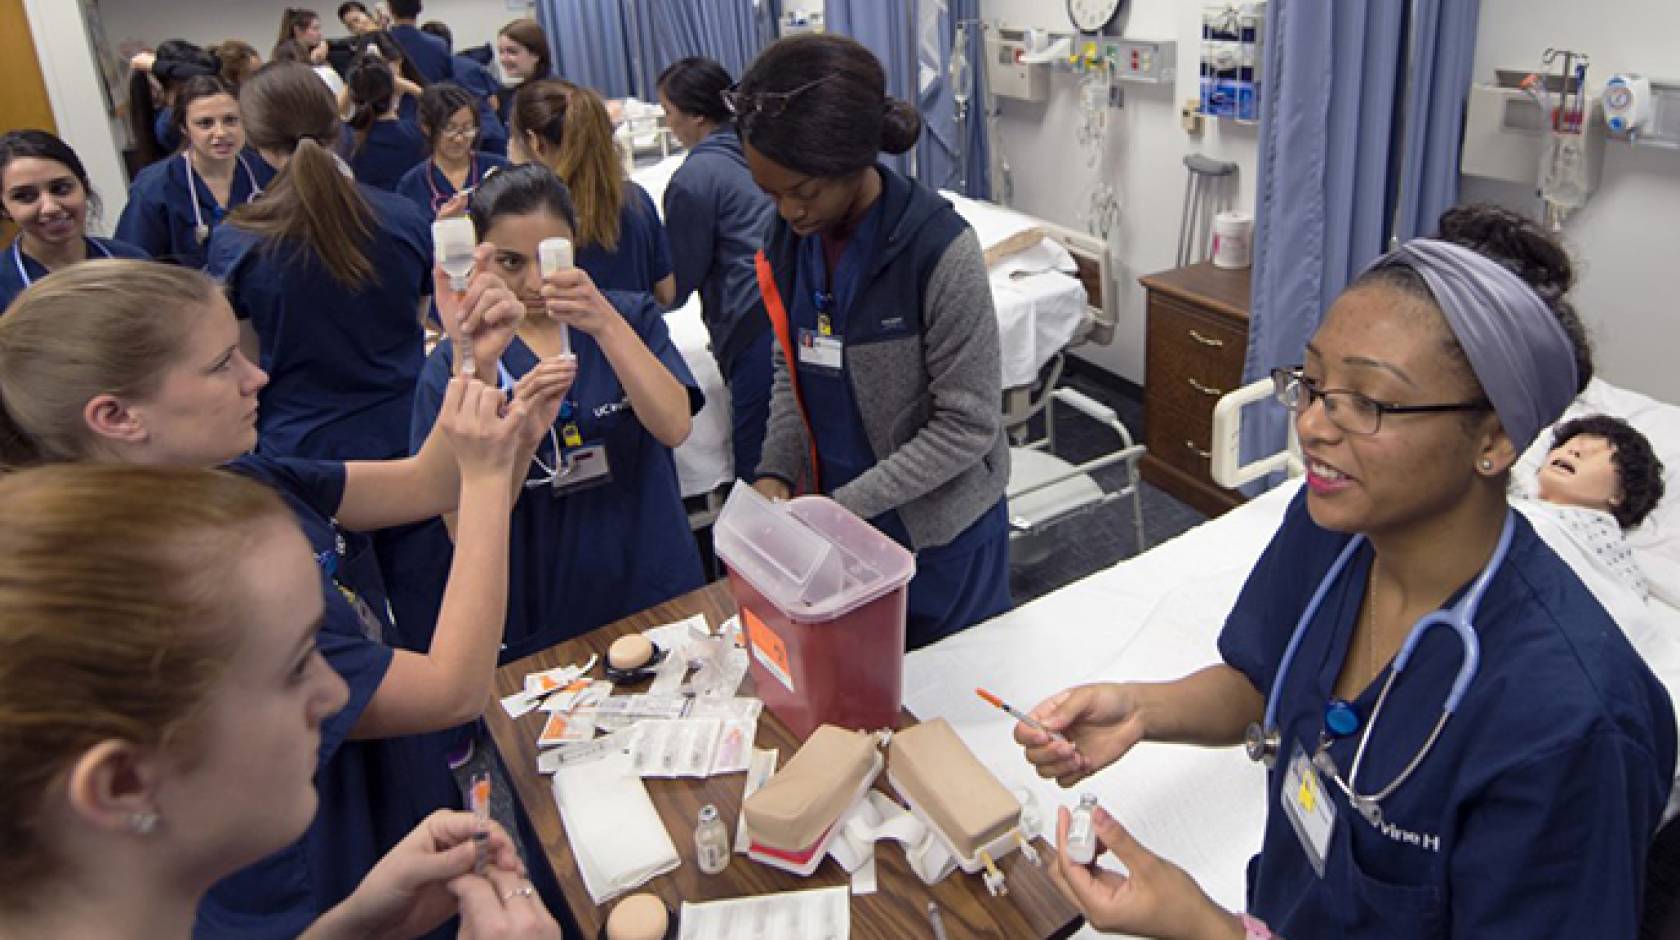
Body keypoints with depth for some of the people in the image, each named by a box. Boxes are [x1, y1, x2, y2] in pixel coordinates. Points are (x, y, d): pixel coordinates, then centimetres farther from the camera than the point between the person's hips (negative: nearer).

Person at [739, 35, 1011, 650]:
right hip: (836, 516, 5)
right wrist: (776, 474, -9)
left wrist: (841, 506, -21)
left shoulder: (939, 250, -24)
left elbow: (967, 426, -20)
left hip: (941, 530, -5)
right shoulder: (789, 237, -5)